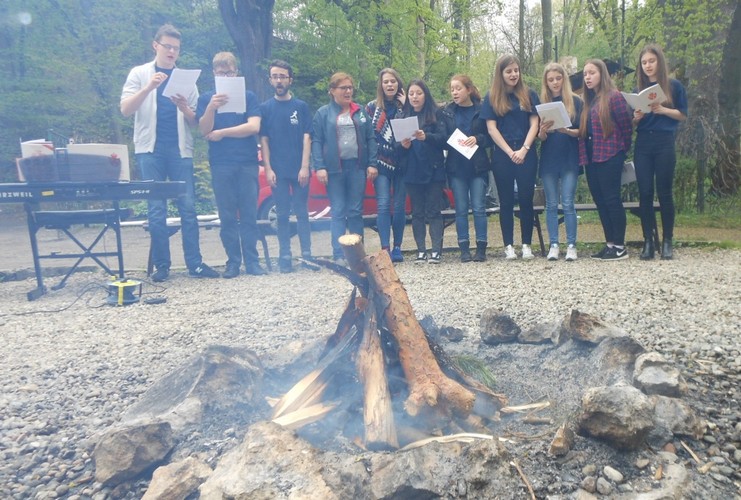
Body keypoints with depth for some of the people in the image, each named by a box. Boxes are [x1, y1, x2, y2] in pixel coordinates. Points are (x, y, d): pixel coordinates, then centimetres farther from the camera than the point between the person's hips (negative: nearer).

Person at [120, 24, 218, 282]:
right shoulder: (139, 73, 9)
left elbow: (196, 121, 11)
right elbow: (125, 110, -3)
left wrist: (185, 109, -10)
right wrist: (148, 88, -16)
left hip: (180, 149, 1)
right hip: (151, 149, -1)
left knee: (188, 207, -3)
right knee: (156, 209, 0)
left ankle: (195, 263, -1)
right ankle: (162, 265, 6)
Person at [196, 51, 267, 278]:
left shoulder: (248, 96, 7)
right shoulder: (207, 98, 11)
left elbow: (253, 127, -6)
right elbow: (204, 130, -1)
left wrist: (221, 133, -4)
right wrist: (211, 108, -18)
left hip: (247, 163, -1)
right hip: (221, 165, 1)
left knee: (249, 215, 0)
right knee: (227, 216, 2)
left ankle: (252, 261, 5)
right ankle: (233, 261, 8)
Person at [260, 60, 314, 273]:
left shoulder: (301, 106, 6)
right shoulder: (265, 107, 7)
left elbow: (306, 138, 2)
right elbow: (264, 140, 4)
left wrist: (304, 167, -8)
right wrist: (268, 168, -5)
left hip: (299, 170, 0)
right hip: (278, 171, 1)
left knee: (301, 212, 2)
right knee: (282, 214, 4)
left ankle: (307, 254, 7)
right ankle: (285, 257, 9)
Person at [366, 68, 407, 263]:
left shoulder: (404, 105, 9)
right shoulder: (372, 106, 6)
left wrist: (407, 107, -7)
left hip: (401, 162, 1)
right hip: (381, 162, -1)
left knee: (399, 206, 2)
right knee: (383, 205, -10)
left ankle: (397, 247, 13)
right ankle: (385, 248, -9)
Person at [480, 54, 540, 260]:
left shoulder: (529, 94, 8)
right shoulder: (492, 97, 4)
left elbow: (534, 124, 2)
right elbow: (491, 128, -2)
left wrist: (524, 149, -11)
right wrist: (510, 152, -9)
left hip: (526, 154, 1)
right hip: (502, 155, -1)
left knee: (526, 199, 1)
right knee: (506, 201, 3)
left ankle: (527, 244, 9)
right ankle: (508, 245, 9)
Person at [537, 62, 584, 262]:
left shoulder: (576, 101, 3)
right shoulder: (542, 103, 7)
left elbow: (581, 131, -1)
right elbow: (540, 138, 5)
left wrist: (566, 130, -20)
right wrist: (543, 131, -18)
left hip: (569, 158, -2)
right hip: (548, 159, 2)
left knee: (568, 203, -4)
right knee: (551, 204, 3)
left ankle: (571, 245, 2)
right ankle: (553, 245, 8)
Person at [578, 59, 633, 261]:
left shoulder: (614, 96, -6)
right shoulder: (588, 101, 16)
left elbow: (626, 126, -5)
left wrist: (623, 149, 1)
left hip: (609, 156, -8)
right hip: (591, 157, 8)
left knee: (611, 199, -7)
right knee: (599, 200, 8)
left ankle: (620, 246, 0)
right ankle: (610, 244, 15)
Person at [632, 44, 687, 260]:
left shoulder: (674, 86, 4)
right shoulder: (638, 89, 12)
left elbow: (683, 115, 2)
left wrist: (663, 110, -14)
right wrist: (636, 117, -9)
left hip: (665, 144, -3)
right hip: (642, 146, 3)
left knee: (664, 192, -2)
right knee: (645, 193, -1)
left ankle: (667, 241, 6)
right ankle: (648, 241, 3)